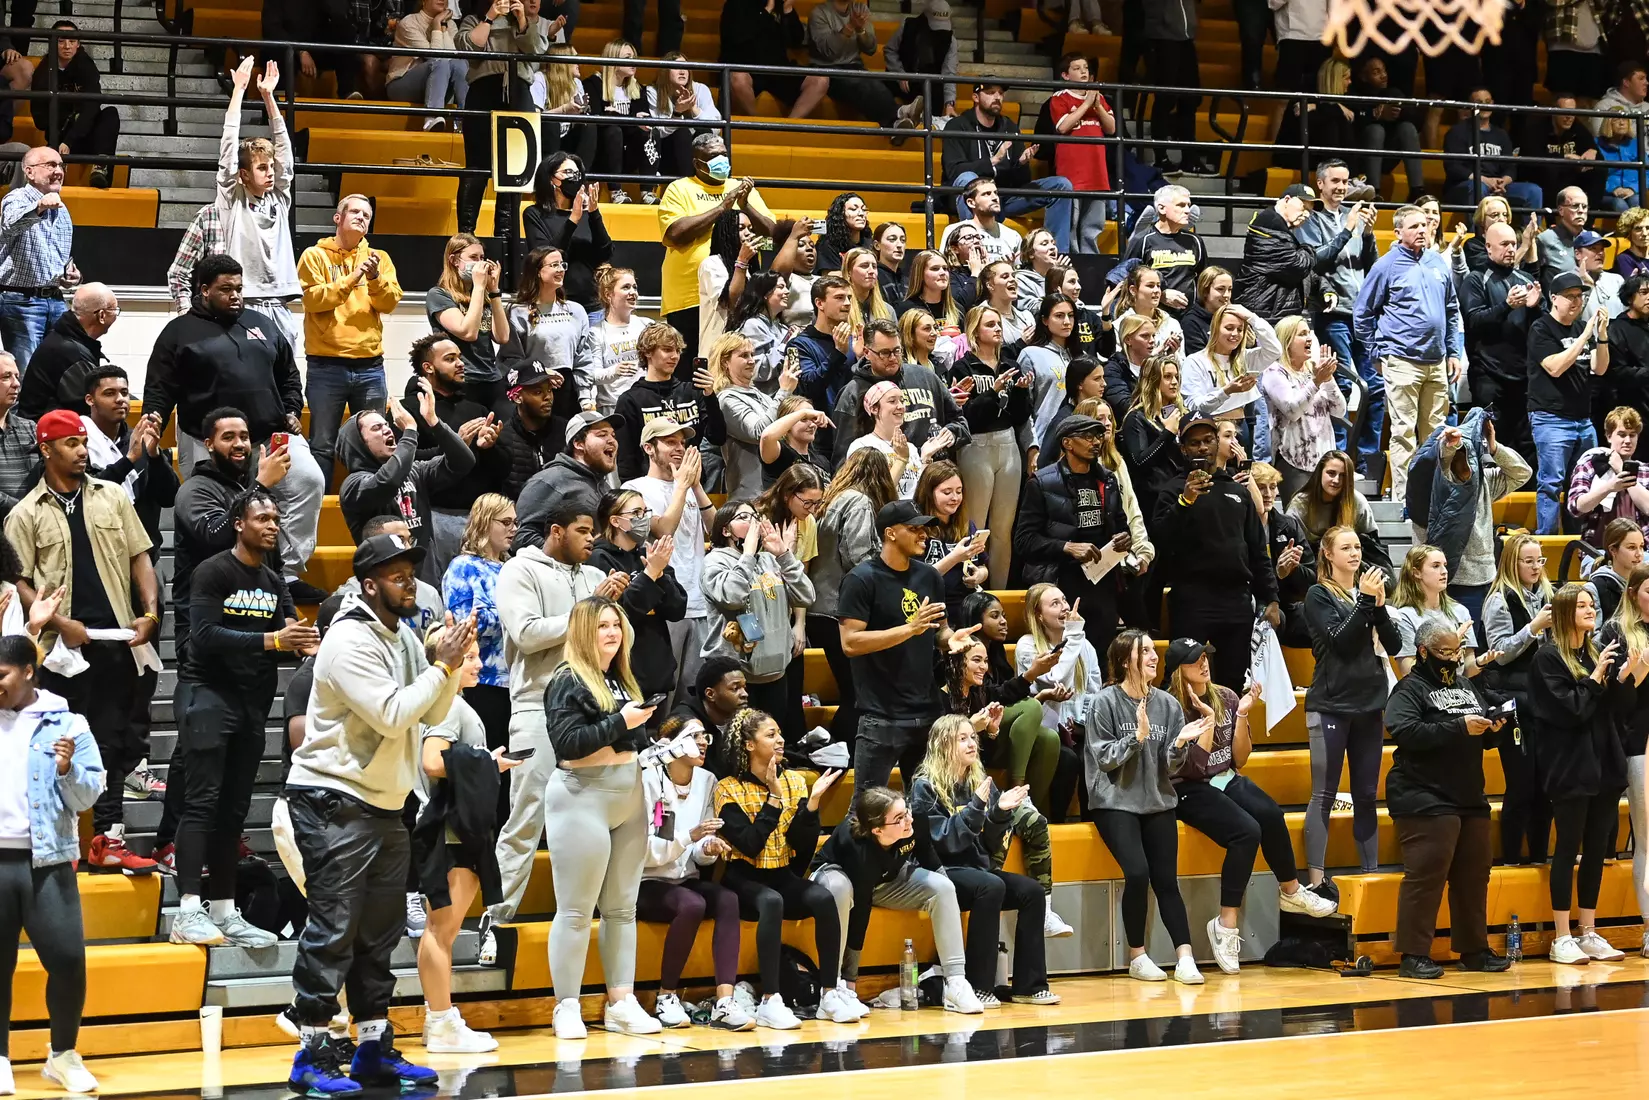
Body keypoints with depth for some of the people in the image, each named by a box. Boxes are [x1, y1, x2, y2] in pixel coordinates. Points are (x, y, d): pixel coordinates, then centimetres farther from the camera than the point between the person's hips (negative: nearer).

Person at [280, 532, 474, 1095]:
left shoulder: (404, 636, 12)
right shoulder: (350, 640, -15)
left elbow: (432, 714, 10)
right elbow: (392, 714, -22)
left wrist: (452, 663, -5)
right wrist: (443, 666, -16)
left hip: (383, 804, 9)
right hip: (334, 801, -9)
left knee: (379, 932, 11)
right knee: (333, 930, -8)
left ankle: (374, 1049, 17)